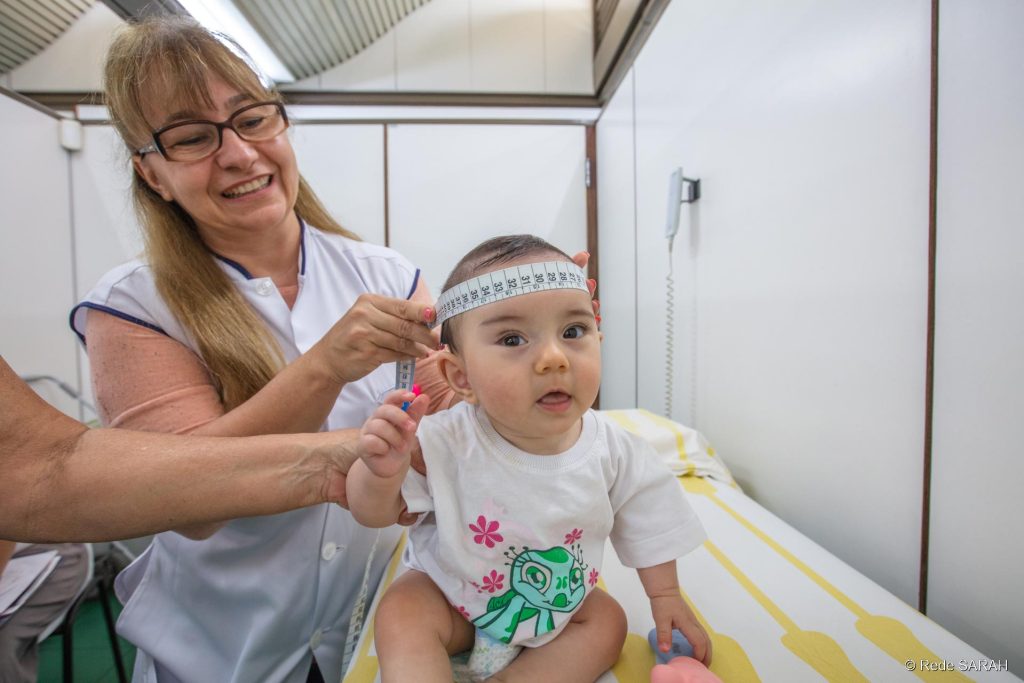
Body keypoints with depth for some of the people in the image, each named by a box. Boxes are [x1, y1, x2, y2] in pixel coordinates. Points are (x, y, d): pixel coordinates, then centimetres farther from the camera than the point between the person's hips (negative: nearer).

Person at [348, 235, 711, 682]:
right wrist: (382, 472, -40)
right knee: (401, 615, -23)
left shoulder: (615, 452, -23)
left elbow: (645, 527, -3)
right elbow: (374, 513, -19)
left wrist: (665, 596, 6)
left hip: (559, 604, 4)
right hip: (451, 595, -3)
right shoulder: (445, 444, -31)